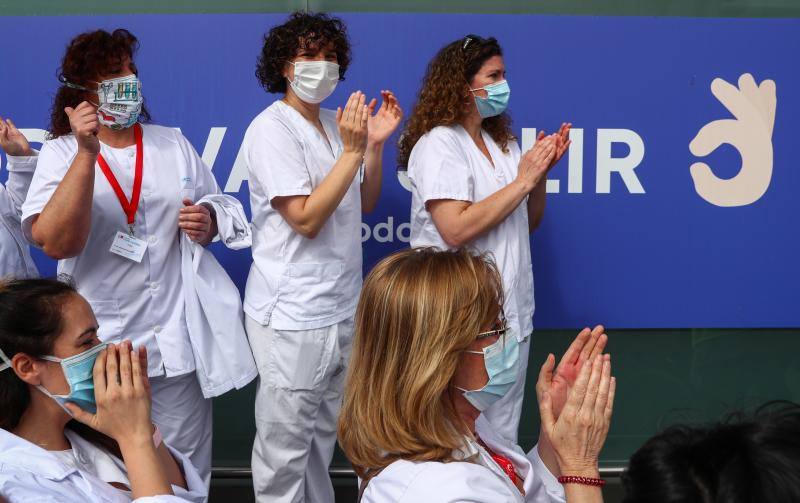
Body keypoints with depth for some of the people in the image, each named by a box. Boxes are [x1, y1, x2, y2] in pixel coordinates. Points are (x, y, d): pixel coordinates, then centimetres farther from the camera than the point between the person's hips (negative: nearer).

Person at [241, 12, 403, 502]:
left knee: (324, 435, 19)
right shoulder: (272, 128, -13)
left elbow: (364, 204, 15)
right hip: (292, 314, -7)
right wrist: (352, 150, -20)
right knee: (286, 444, 4)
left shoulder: (335, 122, 9)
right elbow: (306, 219, -20)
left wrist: (375, 144, 1)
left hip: (342, 307, 7)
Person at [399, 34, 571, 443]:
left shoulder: (503, 143, 12)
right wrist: (523, 180, -17)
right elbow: (456, 230, -24)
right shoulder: (439, 143, -13)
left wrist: (543, 170, 0)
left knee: (503, 438, 16)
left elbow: (528, 223, 18)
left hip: (512, 313, 8)